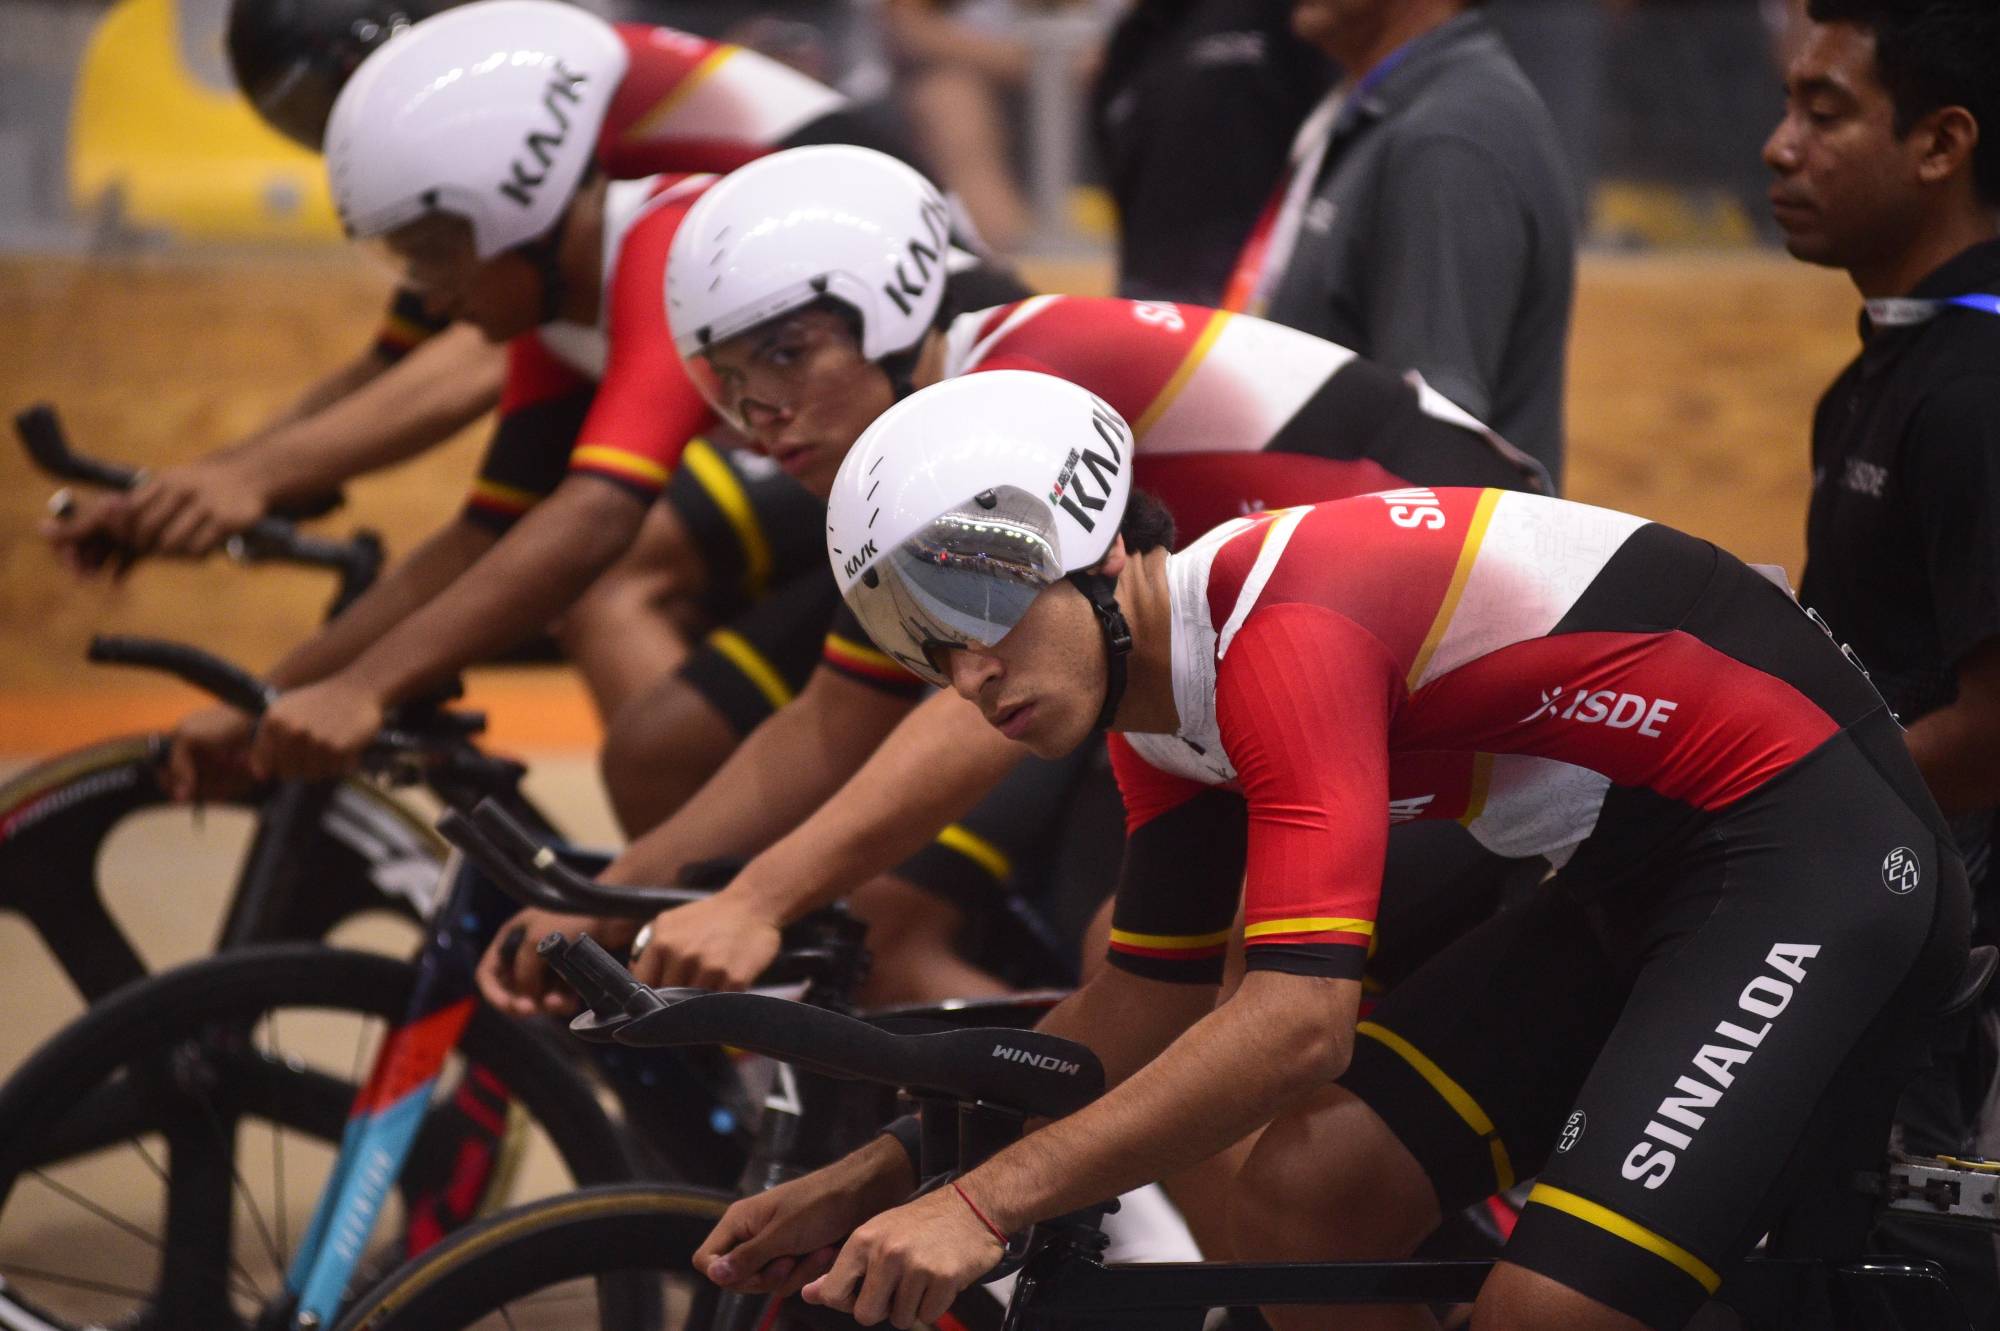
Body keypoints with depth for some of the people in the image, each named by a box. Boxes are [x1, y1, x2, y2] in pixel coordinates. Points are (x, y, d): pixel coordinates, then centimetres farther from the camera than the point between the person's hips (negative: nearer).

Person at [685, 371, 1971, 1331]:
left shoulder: (1285, 630, -25)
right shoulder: (1167, 696, 4)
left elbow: (1298, 1021, -34)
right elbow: (1147, 1006, 14)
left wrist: (987, 1203, -35)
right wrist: (875, 1183, 7)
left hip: (1826, 854, -10)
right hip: (1631, 871, 10)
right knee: (1302, 1199, -2)